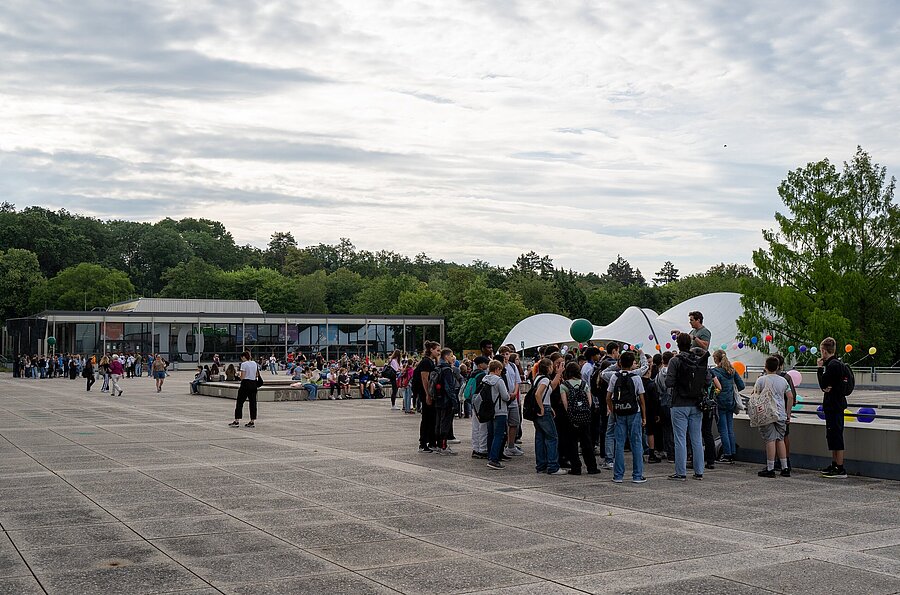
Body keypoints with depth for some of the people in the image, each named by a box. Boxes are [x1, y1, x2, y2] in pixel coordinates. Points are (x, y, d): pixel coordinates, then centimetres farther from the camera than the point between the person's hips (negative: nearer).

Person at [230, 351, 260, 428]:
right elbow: (257, 375, 15)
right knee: (253, 402, 7)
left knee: (240, 402, 1)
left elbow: (242, 377, -11)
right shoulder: (255, 363, 10)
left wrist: (240, 376, 9)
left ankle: (237, 421, -1)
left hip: (246, 384, -6)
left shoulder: (244, 364, -10)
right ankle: (252, 422, 7)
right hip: (254, 383, 6)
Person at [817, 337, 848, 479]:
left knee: (835, 436, -9)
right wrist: (827, 388, -6)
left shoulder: (832, 365, -17)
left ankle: (840, 470, -8)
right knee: (832, 436, 17)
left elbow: (823, 384, -14)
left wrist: (819, 368, -5)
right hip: (836, 404, 10)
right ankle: (835, 464, 26)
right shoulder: (838, 363, 16)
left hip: (834, 406, -10)